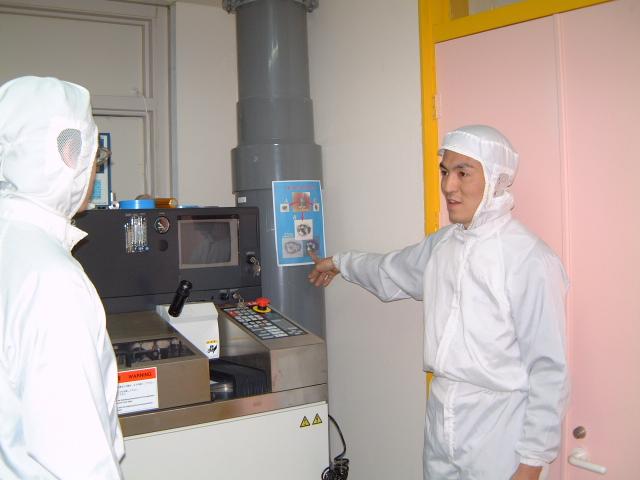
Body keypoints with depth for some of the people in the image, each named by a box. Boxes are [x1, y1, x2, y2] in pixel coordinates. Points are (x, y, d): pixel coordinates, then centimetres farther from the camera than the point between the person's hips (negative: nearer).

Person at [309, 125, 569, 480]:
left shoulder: (531, 260, -17)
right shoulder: (441, 245, 3)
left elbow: (548, 369, -14)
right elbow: (391, 272, 24)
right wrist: (341, 263, 36)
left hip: (498, 437, -6)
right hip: (440, 423, 6)